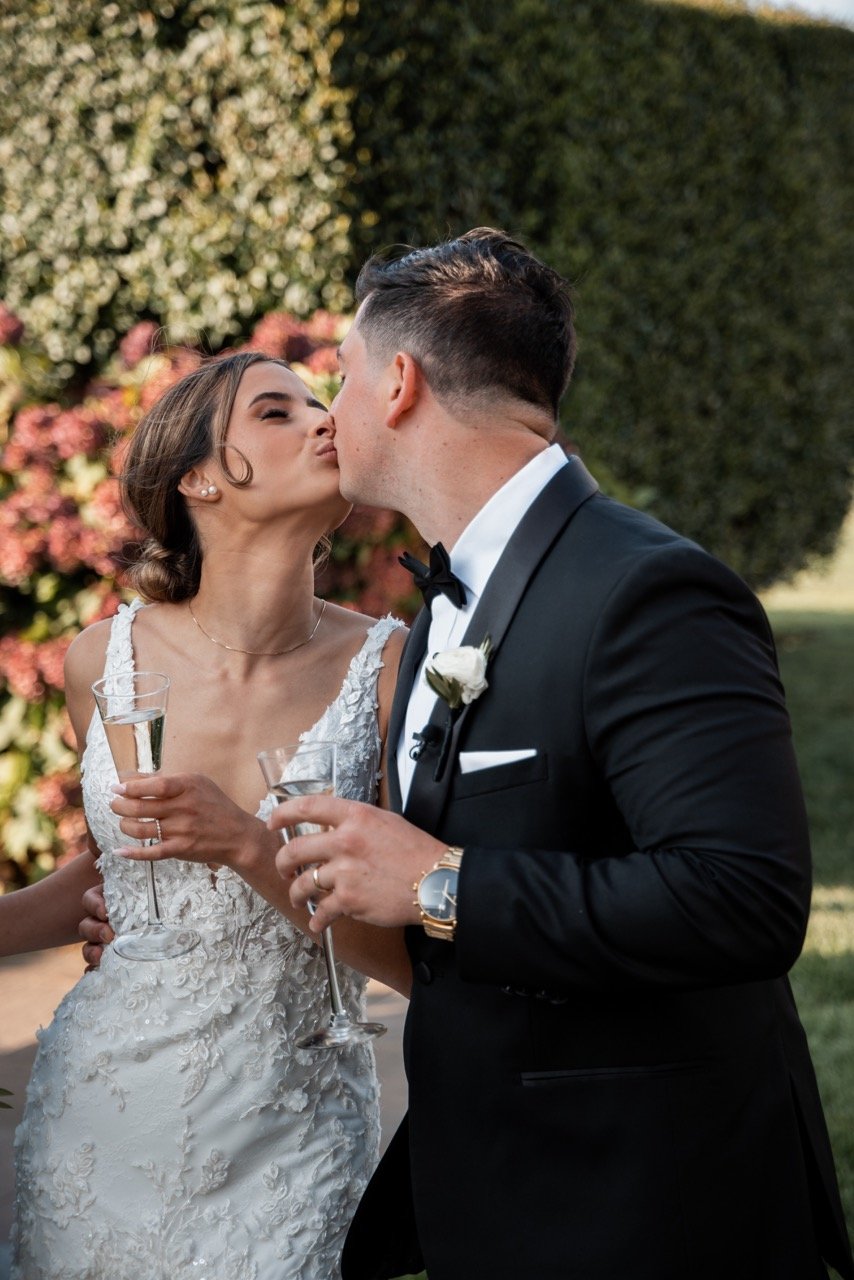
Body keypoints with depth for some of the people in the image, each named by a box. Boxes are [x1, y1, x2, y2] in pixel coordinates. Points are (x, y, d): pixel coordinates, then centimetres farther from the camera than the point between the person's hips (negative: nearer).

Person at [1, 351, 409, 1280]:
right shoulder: (103, 660, -3)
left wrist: (249, 846, -24)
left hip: (285, 1147, -2)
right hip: (99, 1122, 3)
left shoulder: (389, 670, -12)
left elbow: (420, 957, -13)